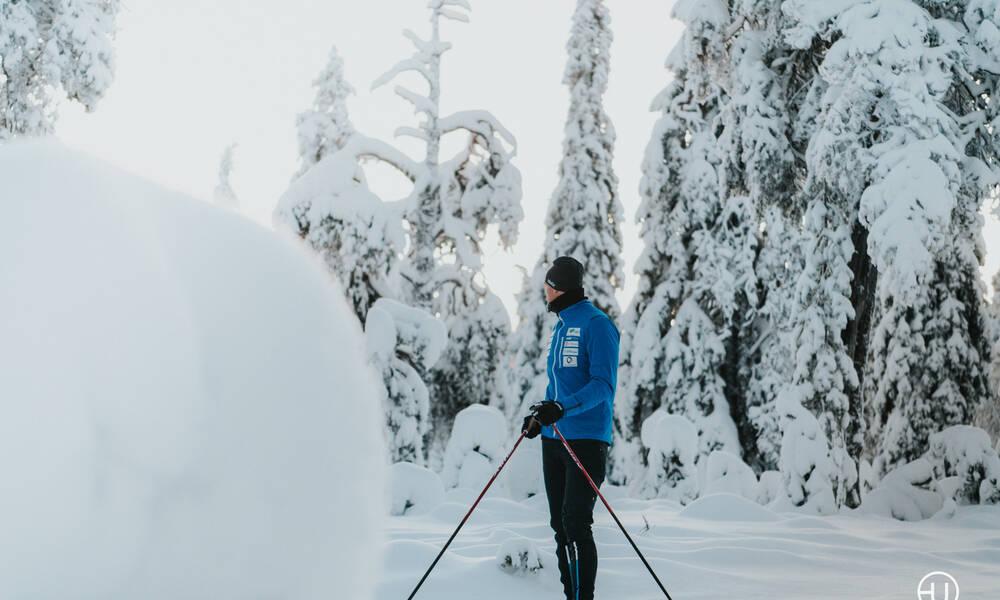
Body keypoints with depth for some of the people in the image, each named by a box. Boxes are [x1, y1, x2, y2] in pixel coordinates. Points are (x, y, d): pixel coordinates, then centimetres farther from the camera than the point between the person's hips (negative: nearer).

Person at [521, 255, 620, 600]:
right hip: (553, 439, 9)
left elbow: (603, 384, -17)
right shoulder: (560, 327, 18)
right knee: (560, 524, 9)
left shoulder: (596, 323, -9)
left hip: (586, 439, -9)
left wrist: (563, 408, -29)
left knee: (575, 524, -12)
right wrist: (540, 416, 13)